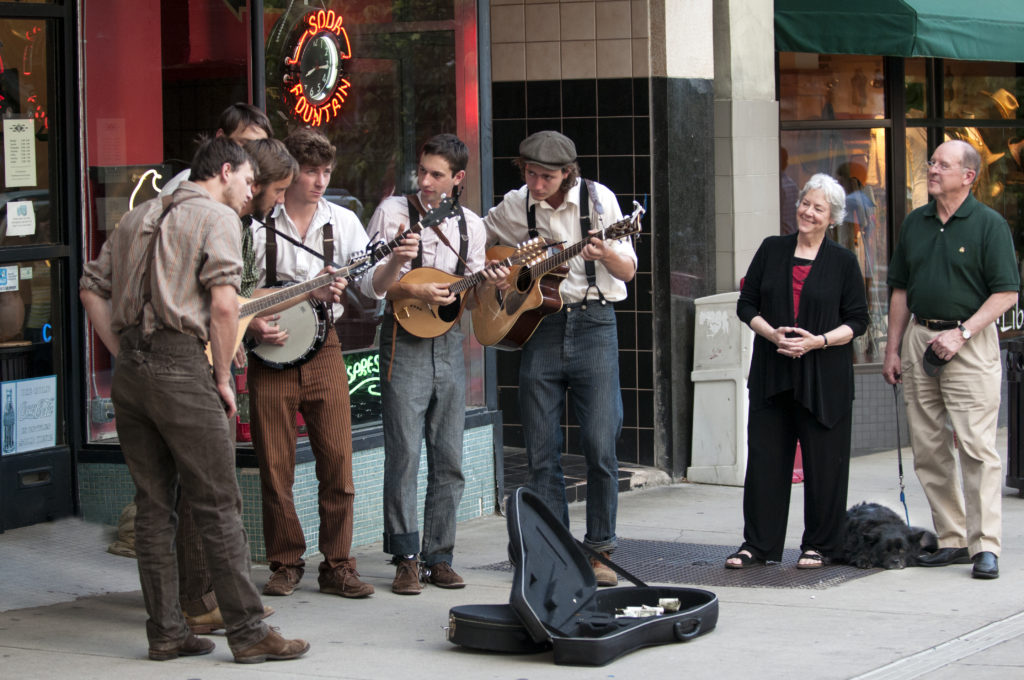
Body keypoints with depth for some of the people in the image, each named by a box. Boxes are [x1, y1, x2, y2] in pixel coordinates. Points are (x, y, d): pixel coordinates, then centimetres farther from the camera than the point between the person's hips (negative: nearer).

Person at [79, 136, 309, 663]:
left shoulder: (137, 217, 20)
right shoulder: (217, 217, -2)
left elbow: (92, 289, 19)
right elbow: (223, 306, -13)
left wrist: (125, 356, 16)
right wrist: (223, 379, -4)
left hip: (128, 374, 7)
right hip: (180, 368, -7)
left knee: (153, 506, 11)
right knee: (219, 506, -3)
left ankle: (166, 632, 13)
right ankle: (248, 632, -1)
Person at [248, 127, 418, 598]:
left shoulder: (342, 222, 5)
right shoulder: (259, 223, -3)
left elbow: (372, 285, -2)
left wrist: (396, 262, -20)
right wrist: (255, 325, -14)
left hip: (323, 349, 2)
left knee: (338, 464, -1)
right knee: (275, 467, 2)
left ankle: (337, 567, 8)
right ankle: (286, 564, 15)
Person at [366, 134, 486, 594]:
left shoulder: (471, 226, 12)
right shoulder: (394, 212, -1)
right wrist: (416, 292, -16)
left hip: (449, 344, 4)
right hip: (405, 344, -4)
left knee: (449, 460, 4)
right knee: (404, 455, -8)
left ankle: (438, 557, 11)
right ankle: (406, 560, -3)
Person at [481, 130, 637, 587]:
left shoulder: (597, 199, -2)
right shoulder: (514, 206, 4)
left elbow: (628, 271, 0)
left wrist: (606, 254, -21)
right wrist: (490, 271, 2)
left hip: (593, 323, -2)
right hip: (539, 328, 2)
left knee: (600, 446, -7)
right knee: (541, 452, 3)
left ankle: (599, 550, 4)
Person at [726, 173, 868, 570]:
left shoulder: (843, 262, 2)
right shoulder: (772, 251, 8)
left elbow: (857, 321, 2)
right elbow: (746, 305, 9)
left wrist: (818, 341, -13)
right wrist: (771, 333, -9)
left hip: (824, 378, -2)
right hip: (772, 374, 2)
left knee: (822, 462, 1)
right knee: (764, 458, 2)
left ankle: (820, 545, 12)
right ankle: (757, 544, 9)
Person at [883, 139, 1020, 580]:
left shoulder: (989, 224, -4)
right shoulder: (915, 223, 13)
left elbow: (1006, 292, -8)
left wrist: (961, 333, -16)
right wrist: (892, 349, 10)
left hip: (969, 343, -6)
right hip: (919, 338, 6)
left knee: (976, 444, -10)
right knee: (928, 448, 5)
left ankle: (985, 546, -10)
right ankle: (951, 540, 12)